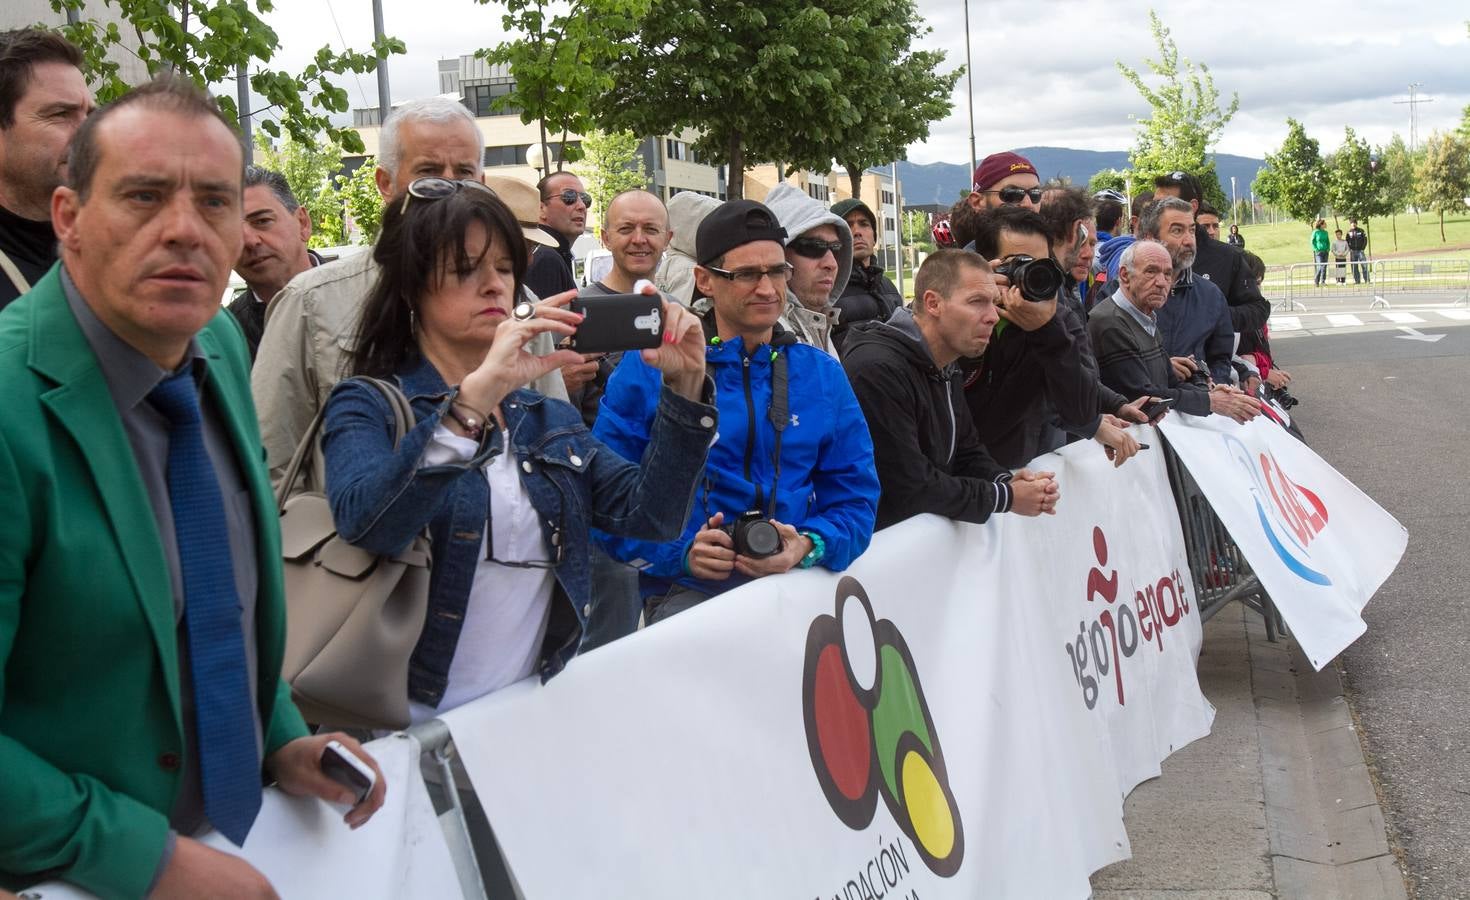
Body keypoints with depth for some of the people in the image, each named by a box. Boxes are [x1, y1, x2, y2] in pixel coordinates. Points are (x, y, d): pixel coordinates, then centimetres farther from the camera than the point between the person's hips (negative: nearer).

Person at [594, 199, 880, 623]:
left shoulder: (823, 374, 14)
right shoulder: (645, 369, 4)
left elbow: (855, 496, 13)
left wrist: (809, 548, -7)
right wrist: (680, 554, -12)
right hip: (684, 593, -3)